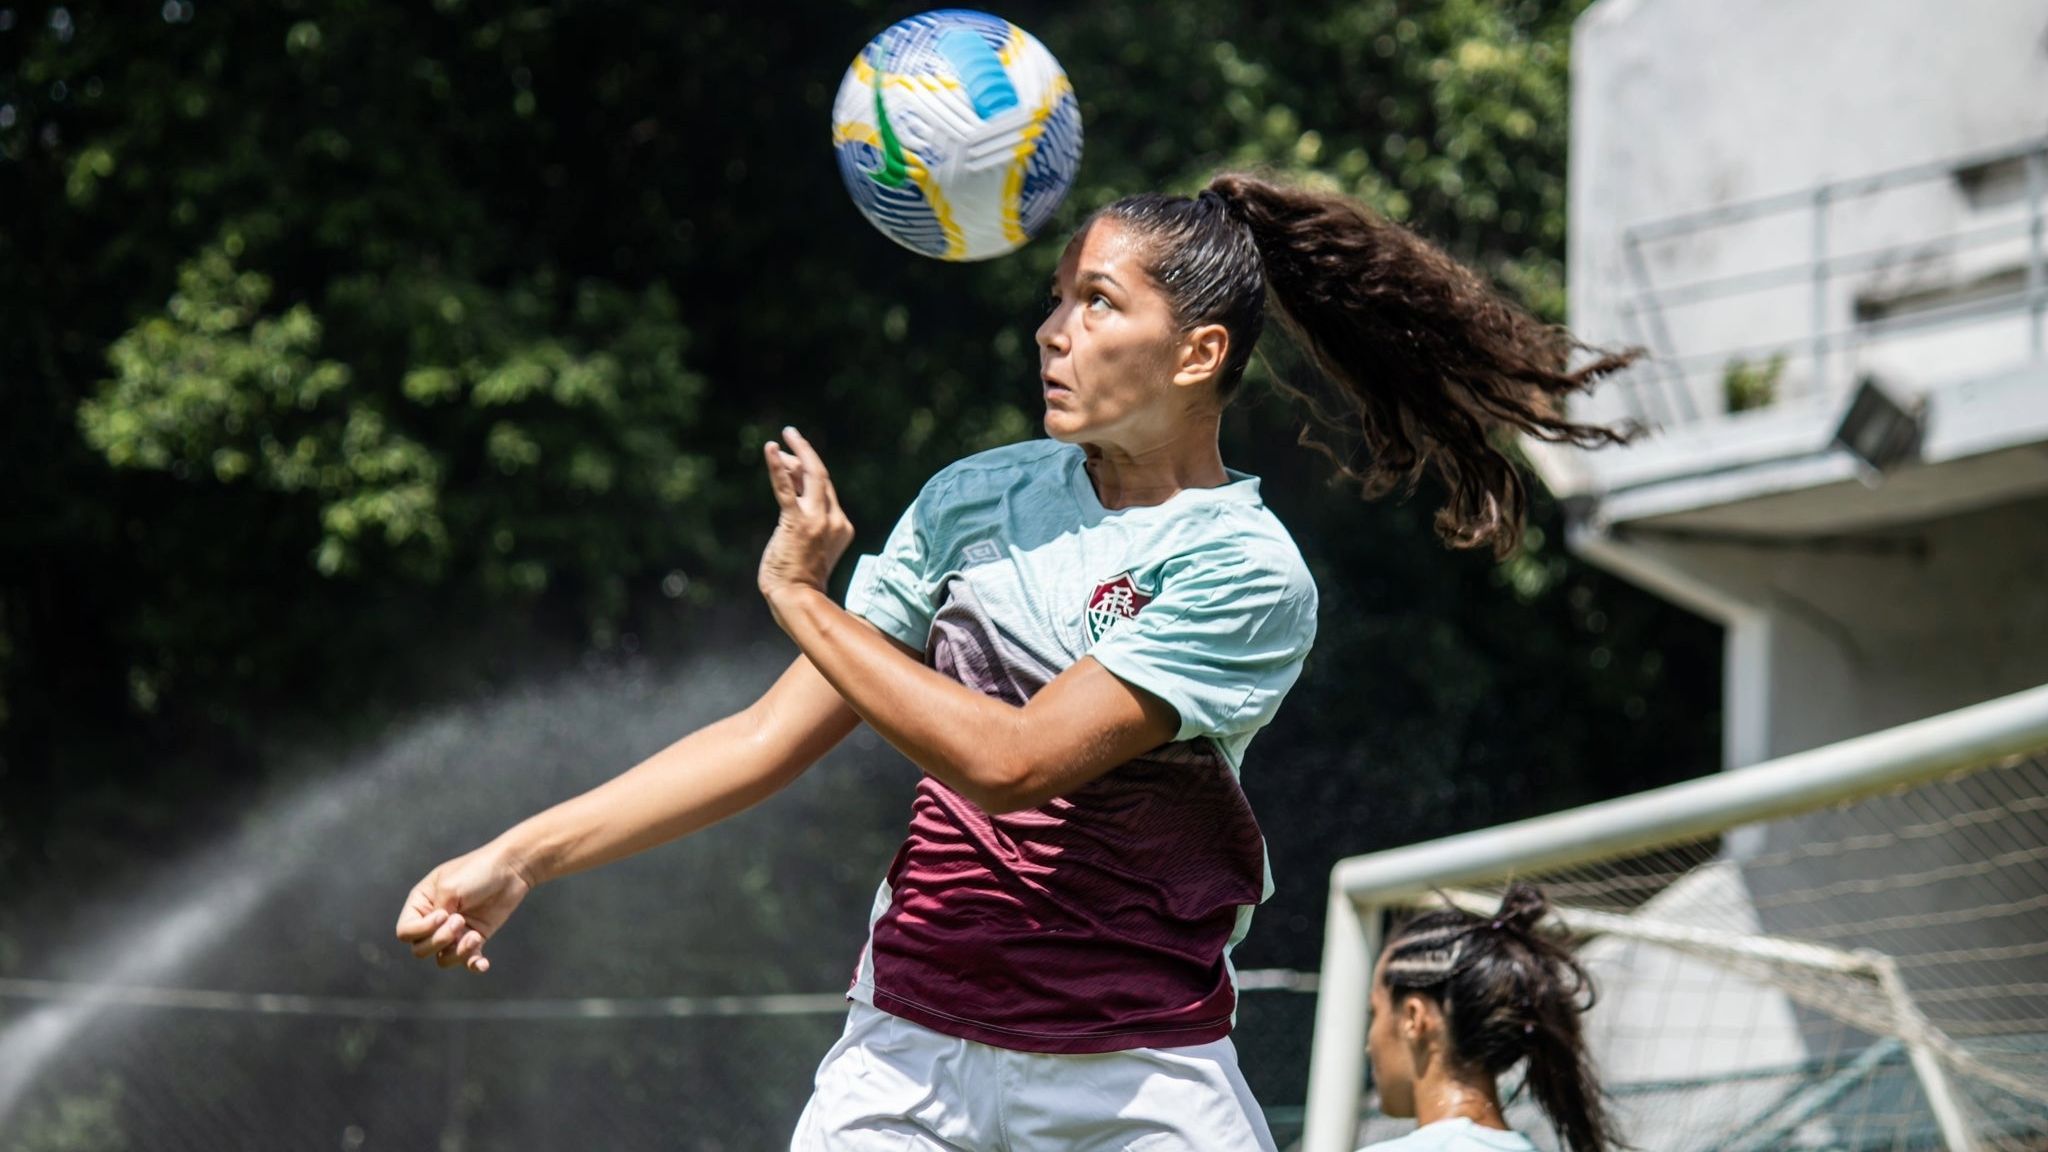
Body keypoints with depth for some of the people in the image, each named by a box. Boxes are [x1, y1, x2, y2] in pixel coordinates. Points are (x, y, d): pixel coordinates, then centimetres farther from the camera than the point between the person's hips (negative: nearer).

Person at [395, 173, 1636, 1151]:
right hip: (910, 1044, 3)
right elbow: (777, 735, 6)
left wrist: (803, 597, -9)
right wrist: (519, 858, 0)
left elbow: (1012, 758, -18)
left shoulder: (1247, 570, -10)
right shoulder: (980, 501, 4)